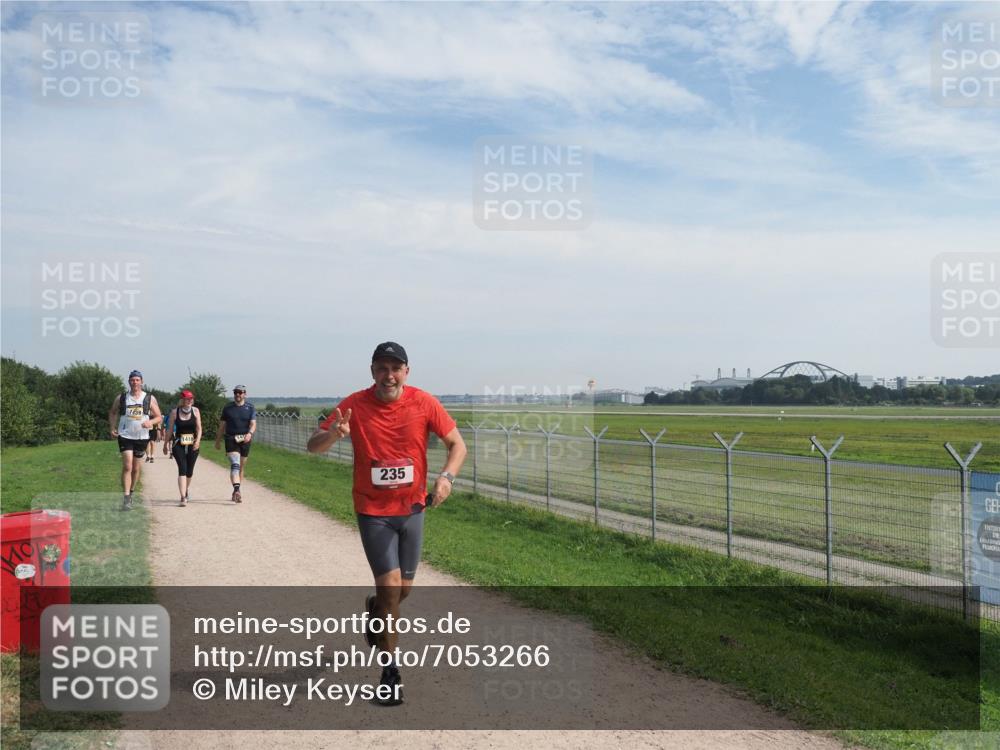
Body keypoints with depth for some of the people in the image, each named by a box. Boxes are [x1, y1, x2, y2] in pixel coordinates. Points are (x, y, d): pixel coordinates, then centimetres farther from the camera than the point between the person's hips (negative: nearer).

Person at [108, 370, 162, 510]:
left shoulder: (150, 399, 2)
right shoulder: (121, 398, 3)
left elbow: (159, 417, 5)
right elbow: (112, 413, 17)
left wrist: (150, 422, -16)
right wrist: (112, 427, 2)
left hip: (142, 437, 2)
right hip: (125, 436, -2)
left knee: (136, 468, 12)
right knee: (127, 466, -14)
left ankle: (131, 492, 33)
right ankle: (126, 498, -15)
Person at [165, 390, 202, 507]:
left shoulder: (195, 410, 1)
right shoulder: (174, 412, -2)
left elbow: (199, 428, -2)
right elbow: (170, 429, 5)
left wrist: (198, 440, -16)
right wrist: (165, 443, 8)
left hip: (193, 444, 2)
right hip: (178, 444, -2)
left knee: (190, 470, 13)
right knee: (182, 469, -13)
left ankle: (187, 487, 43)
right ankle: (183, 498, -16)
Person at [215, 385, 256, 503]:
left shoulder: (250, 407, 6)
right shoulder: (228, 407, 7)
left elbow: (253, 423, -5)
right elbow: (222, 425, 11)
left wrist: (250, 433, -25)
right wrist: (218, 441, 12)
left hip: (245, 440, 2)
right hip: (231, 439, -2)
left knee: (241, 467, 10)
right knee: (235, 464, -19)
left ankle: (236, 492, 23)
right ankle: (237, 490, -32)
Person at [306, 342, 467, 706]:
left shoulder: (424, 402, -9)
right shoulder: (355, 405, -11)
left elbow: (457, 444, -5)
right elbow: (313, 446, -10)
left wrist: (446, 476, -24)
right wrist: (334, 433, -32)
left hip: (412, 509, 2)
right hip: (373, 512, -2)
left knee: (403, 590, 14)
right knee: (390, 586, -10)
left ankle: (374, 611, 49)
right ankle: (390, 669, 7)